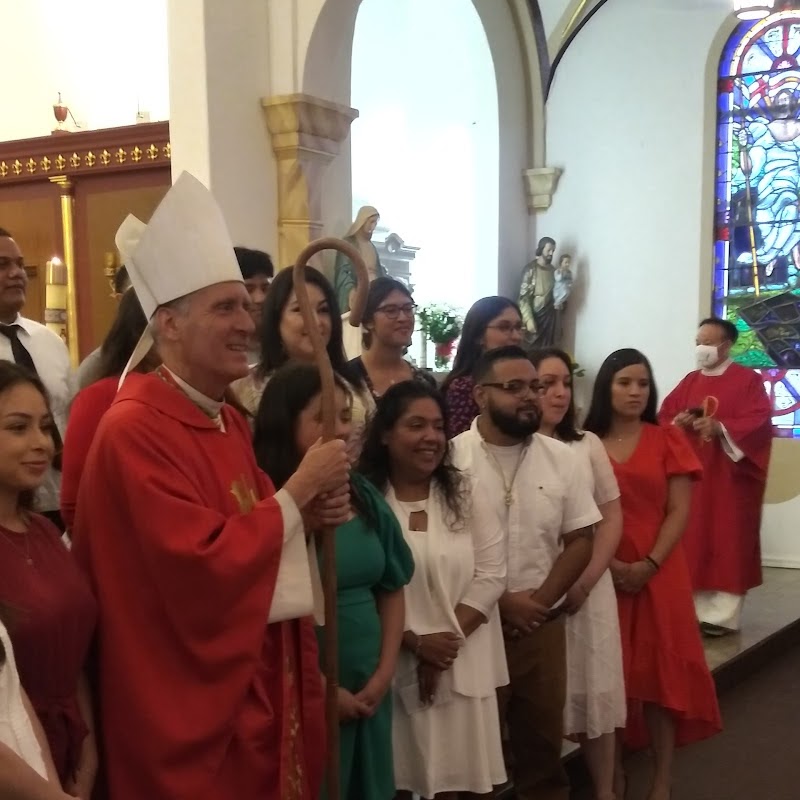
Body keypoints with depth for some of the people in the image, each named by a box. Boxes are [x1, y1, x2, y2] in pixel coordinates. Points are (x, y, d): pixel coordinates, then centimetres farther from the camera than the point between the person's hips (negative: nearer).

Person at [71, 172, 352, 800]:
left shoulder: (230, 421, 7)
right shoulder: (134, 430, -22)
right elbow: (205, 565, -28)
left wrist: (312, 513, -4)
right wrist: (300, 489, -19)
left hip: (262, 683, 9)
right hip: (194, 706, -9)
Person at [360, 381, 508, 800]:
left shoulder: (465, 494, 4)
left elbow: (490, 574, 0)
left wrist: (449, 638, -9)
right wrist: (415, 642, -12)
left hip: (461, 667, 2)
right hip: (392, 666, -2)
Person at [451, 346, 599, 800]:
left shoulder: (562, 459, 2)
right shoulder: (452, 458, -10)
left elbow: (580, 540, 3)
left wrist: (540, 600, -8)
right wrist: (499, 601, -12)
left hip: (543, 624, 4)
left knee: (544, 739, 16)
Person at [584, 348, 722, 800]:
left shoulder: (668, 440, 2)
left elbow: (678, 512, -2)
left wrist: (649, 564, -13)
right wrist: (607, 563, -12)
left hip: (658, 572, 0)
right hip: (603, 574, 1)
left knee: (660, 669, 2)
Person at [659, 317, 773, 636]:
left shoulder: (748, 380, -2)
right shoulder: (689, 382, 14)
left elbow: (759, 421, -13)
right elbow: (664, 416, 11)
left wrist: (720, 428, -25)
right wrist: (677, 423, -11)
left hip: (729, 476, -5)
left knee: (727, 541, -4)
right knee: (694, 541, 5)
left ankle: (724, 613, -1)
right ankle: (694, 607, 12)